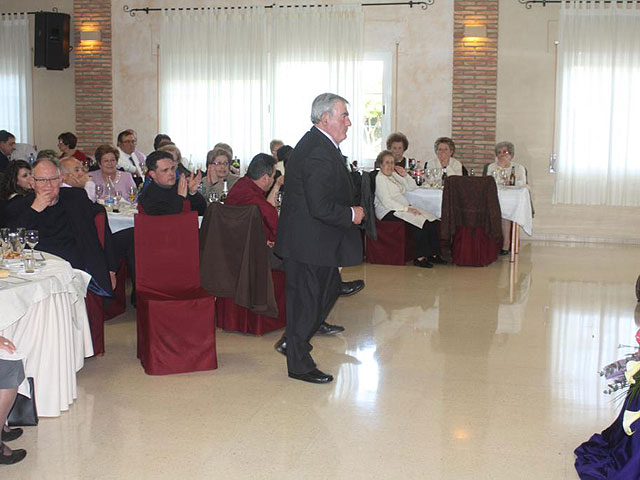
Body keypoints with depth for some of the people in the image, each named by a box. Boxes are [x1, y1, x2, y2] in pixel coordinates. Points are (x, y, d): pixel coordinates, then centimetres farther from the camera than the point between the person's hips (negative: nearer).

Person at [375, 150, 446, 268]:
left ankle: (433, 254, -10)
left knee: (430, 220, -12)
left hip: (402, 208, 8)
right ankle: (419, 257, -21)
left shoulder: (394, 175, 19)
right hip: (388, 212, -8)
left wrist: (405, 175, 6)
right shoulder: (380, 178, -7)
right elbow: (386, 202, -18)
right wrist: (406, 209, -23)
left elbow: (413, 187, 23)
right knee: (420, 221, -27)